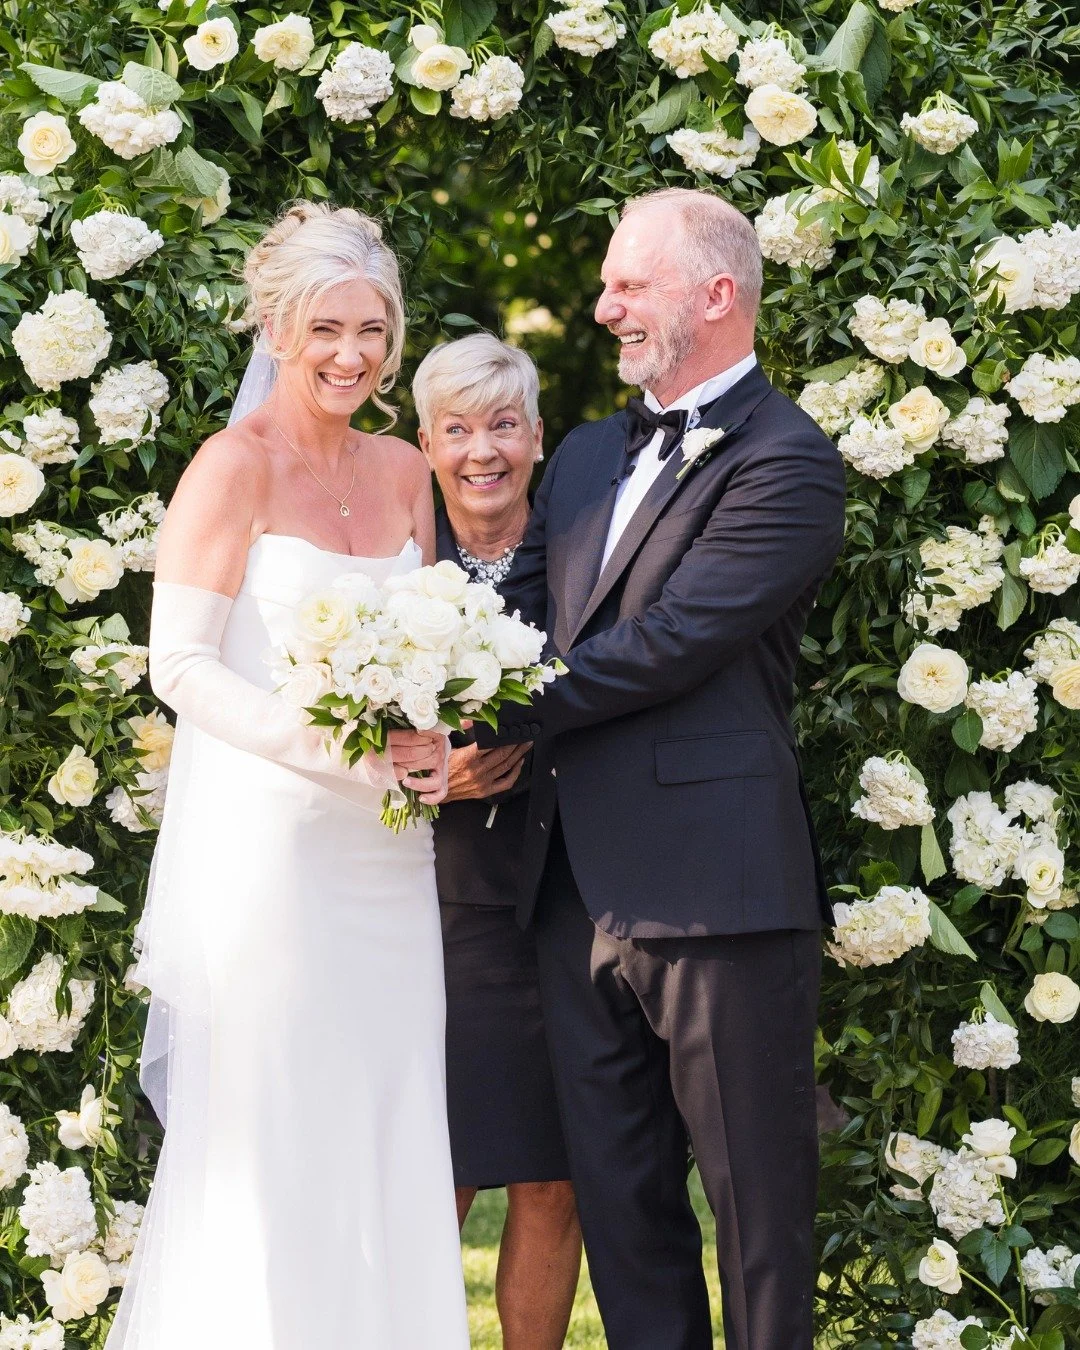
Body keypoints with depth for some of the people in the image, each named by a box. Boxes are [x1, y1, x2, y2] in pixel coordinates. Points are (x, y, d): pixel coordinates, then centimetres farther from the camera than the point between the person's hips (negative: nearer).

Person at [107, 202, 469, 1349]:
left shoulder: (401, 470, 12)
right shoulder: (236, 466, -6)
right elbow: (180, 665, -11)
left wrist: (429, 747, -3)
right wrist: (334, 747, -21)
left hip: (383, 855, 6)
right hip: (261, 838, -6)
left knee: (383, 1146, 6)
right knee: (266, 1148, -3)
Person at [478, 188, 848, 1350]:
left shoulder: (786, 465, -8)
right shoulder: (587, 456, 18)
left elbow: (665, 642, -17)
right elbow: (517, 610, 8)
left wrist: (492, 723, -16)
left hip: (714, 890, -8)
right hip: (581, 890, 8)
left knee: (754, 1198, 2)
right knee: (618, 1200, 12)